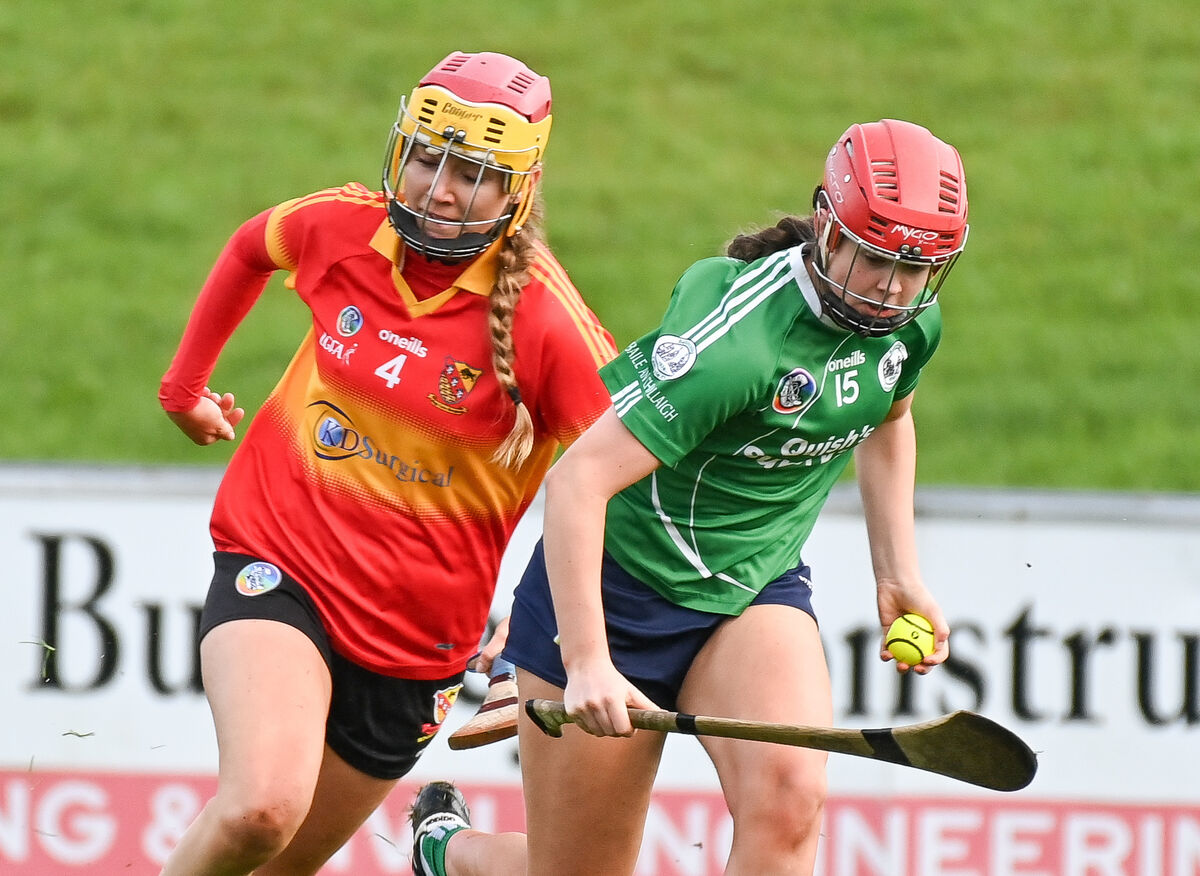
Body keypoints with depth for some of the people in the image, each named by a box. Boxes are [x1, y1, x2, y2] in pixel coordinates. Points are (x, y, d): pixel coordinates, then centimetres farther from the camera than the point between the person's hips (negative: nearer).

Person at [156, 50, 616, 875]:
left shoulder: (541, 319, -16)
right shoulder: (347, 228, -7)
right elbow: (253, 247, 16)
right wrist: (186, 383, 25)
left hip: (414, 627, 0)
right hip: (281, 563, 0)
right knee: (262, 808, -26)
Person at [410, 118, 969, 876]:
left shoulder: (912, 323, -6)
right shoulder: (738, 337, -30)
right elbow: (579, 480, -33)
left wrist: (900, 573, 14)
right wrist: (586, 663, -38)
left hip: (758, 591, 5)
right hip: (615, 587, -5)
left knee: (788, 793, -26)